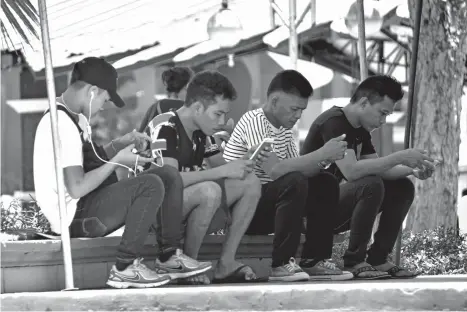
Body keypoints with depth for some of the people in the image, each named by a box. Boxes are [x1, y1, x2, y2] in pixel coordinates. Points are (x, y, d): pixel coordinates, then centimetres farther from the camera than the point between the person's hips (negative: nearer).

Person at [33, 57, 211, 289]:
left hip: (87, 204, 11)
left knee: (169, 177, 7)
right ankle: (125, 269, -17)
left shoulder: (75, 117, 11)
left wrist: (121, 144, 5)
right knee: (151, 185, -25)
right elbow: (77, 188, -27)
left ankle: (169, 257, 8)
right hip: (73, 217, -11)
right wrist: (117, 161, -16)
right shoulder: (61, 124, -22)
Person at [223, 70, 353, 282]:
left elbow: (300, 170, 6)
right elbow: (274, 170, -30)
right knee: (294, 183, -31)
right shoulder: (255, 121, -17)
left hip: (265, 205, 9)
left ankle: (314, 261, 0)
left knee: (326, 184, 3)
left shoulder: (284, 128, 12)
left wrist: (324, 159, -14)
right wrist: (321, 154, -26)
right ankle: (281, 264, -24)